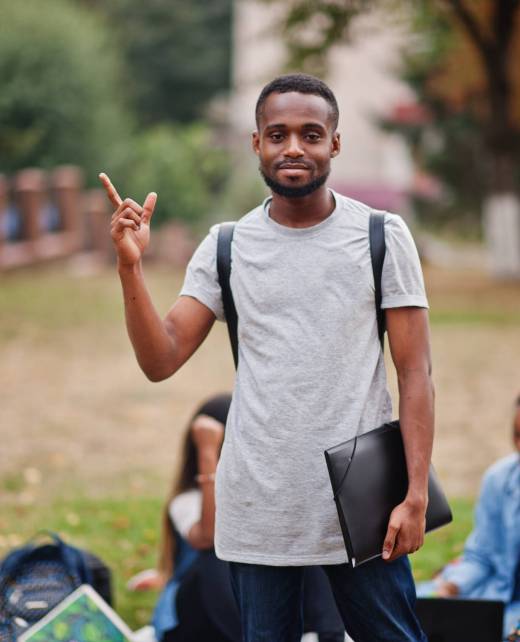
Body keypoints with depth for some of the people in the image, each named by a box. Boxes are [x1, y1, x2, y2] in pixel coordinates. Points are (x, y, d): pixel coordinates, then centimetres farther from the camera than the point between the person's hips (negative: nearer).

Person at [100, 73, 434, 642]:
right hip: (256, 508, 2)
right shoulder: (226, 248, 6)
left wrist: (416, 494, -10)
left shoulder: (382, 237, 0)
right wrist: (130, 268, -14)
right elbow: (161, 360, 1)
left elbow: (414, 372, -2)